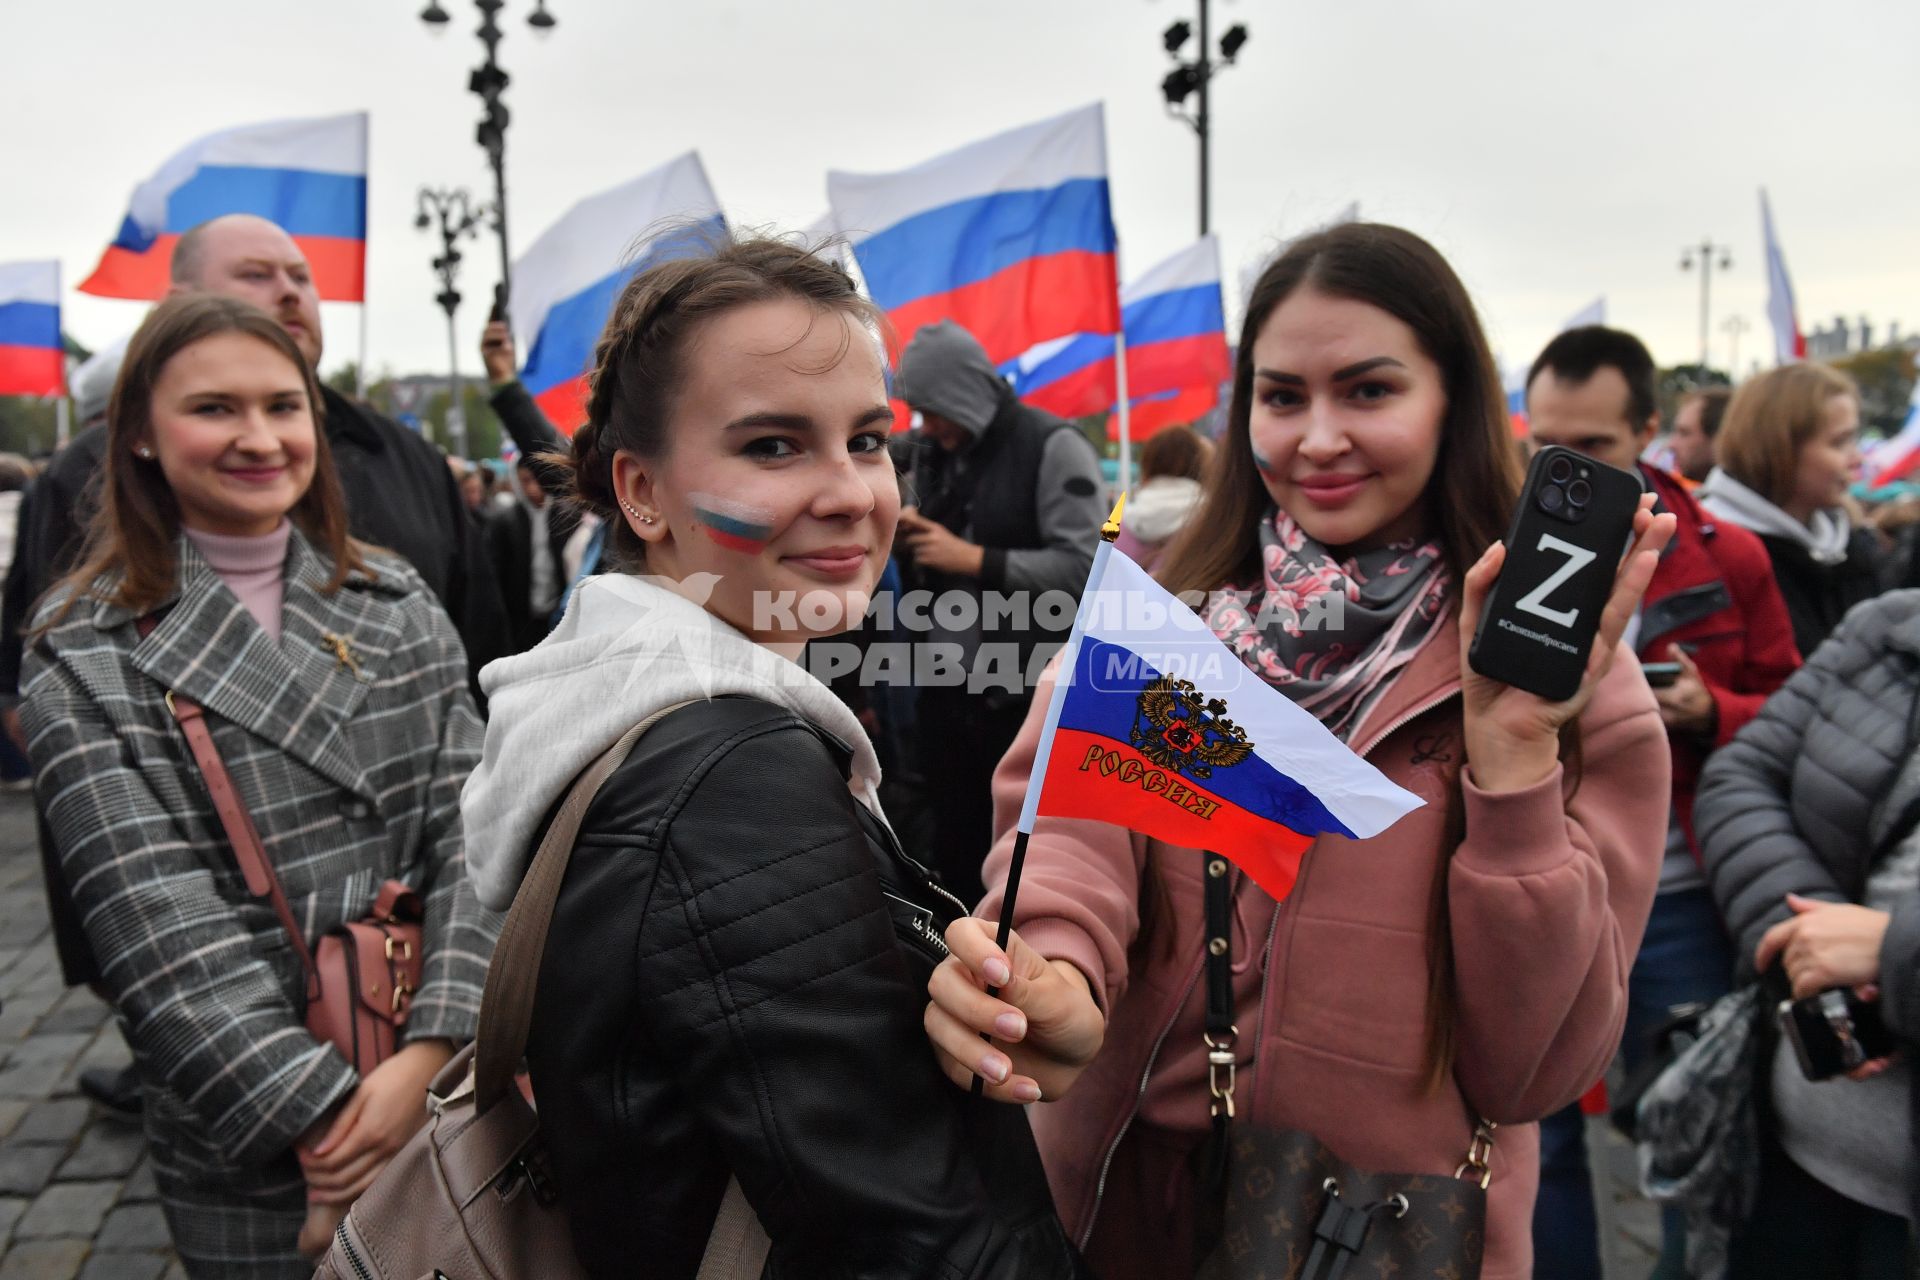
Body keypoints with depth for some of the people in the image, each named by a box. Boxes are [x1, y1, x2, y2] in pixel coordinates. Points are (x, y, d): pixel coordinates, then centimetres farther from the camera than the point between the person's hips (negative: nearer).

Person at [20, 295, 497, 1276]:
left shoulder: (398, 604, 2)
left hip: (440, 1089, 3)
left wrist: (430, 1053, -17)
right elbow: (157, 929, -14)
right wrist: (318, 1112, -20)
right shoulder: (86, 658, -6)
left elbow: (472, 835, -5)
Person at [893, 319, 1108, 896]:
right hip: (943, 692, 7)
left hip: (1026, 696, -6)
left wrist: (972, 558, -20)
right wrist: (909, 542, -3)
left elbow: (1084, 566, -19)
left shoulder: (1053, 447, -10)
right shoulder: (931, 458, 12)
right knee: (955, 854, 17)